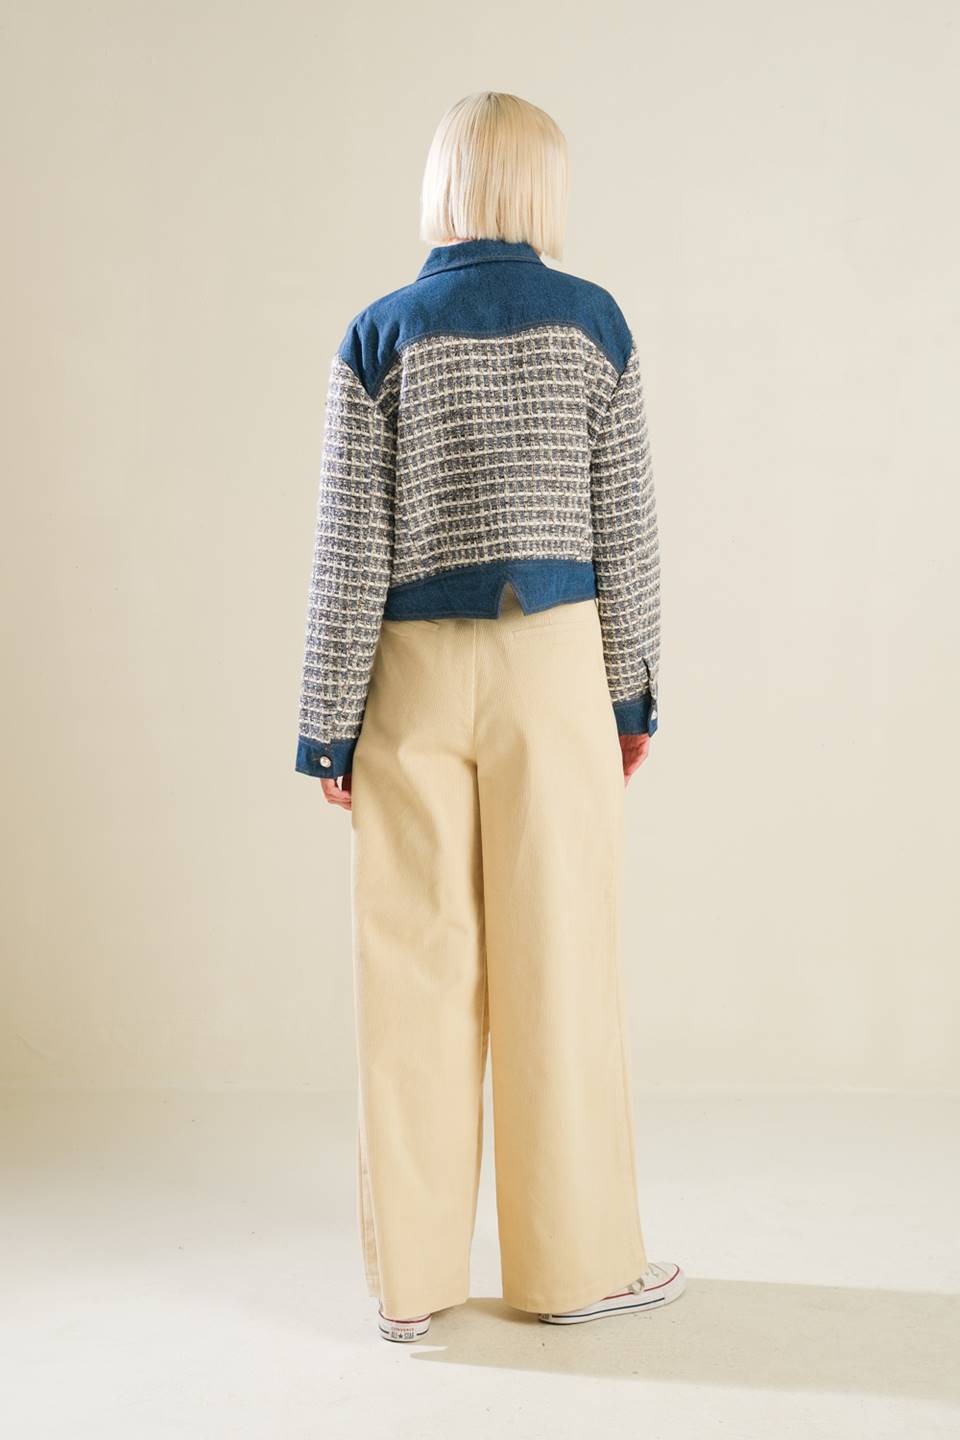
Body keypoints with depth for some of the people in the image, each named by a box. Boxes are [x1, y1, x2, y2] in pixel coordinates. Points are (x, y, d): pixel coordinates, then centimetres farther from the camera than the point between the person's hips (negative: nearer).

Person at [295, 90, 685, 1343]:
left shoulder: (380, 337, -2)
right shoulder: (594, 324, -1)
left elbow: (351, 549, -4)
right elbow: (625, 527, 1)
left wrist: (328, 722, 2)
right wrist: (632, 690, 10)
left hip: (415, 677, 0)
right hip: (554, 666, 0)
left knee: (416, 969, 6)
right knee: (559, 958, 6)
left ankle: (413, 1276, 16)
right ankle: (574, 1259, 18)